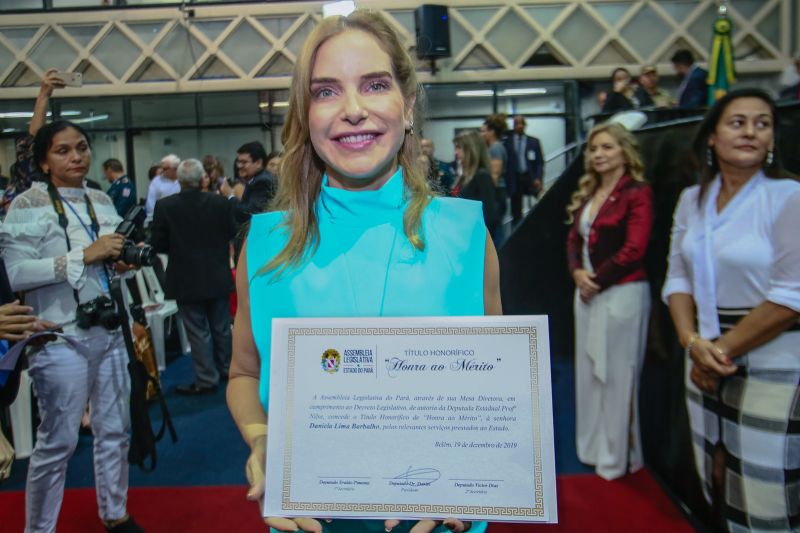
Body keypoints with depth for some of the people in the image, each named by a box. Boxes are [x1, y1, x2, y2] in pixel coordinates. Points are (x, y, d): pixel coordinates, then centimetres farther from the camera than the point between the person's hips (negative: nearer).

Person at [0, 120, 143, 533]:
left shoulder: (102, 200, 9)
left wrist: (123, 262, -2)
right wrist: (84, 255, -22)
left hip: (108, 331, 6)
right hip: (61, 339, -6)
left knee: (114, 430, 15)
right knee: (57, 441, 4)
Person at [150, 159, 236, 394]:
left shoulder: (164, 206, -14)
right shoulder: (221, 203, -10)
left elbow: (158, 244, -9)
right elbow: (231, 233, 0)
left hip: (186, 280, -3)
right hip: (218, 277, 3)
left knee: (198, 331, 6)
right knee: (221, 327, 18)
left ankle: (206, 379, 12)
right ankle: (226, 368, 33)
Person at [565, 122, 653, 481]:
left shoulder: (637, 193, -10)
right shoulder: (587, 194, 14)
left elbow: (633, 251, -17)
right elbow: (573, 240, 13)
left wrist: (597, 280, -11)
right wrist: (577, 273, -6)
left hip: (622, 293, -8)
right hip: (587, 292, 8)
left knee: (617, 377, 2)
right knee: (588, 372, 15)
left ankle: (616, 457, 18)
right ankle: (592, 448, 31)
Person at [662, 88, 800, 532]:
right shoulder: (692, 200, 7)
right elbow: (678, 276, 7)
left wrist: (723, 349, -11)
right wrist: (693, 342, -9)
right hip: (706, 363, 5)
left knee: (764, 492, 2)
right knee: (715, 481, 15)